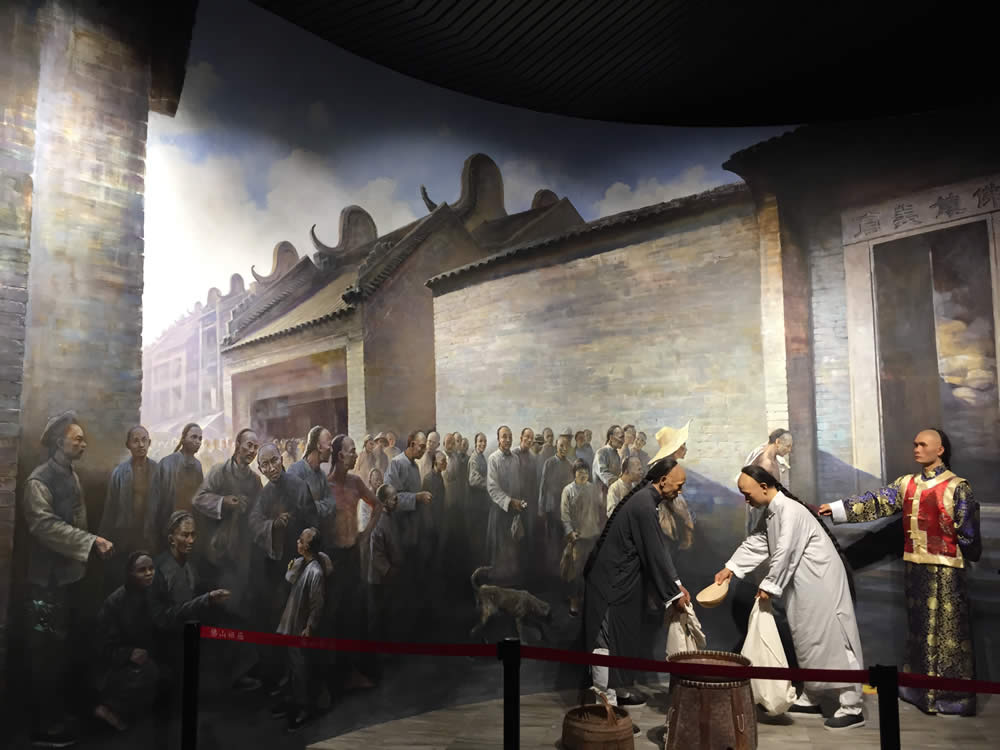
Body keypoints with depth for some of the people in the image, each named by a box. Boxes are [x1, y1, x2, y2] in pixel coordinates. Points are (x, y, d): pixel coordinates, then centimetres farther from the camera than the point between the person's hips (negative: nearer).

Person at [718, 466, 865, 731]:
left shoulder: (790, 510, -23)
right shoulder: (770, 511, 8)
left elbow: (785, 553, -24)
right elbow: (755, 543, 12)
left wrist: (769, 586, -16)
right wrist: (731, 568, 4)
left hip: (821, 581, -10)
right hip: (802, 584, 10)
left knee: (831, 638, -5)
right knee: (807, 639, 15)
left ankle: (852, 708, 2)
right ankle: (811, 698, 26)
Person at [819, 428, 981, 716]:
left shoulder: (957, 487, -7)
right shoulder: (907, 484, 8)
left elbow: (968, 530, -6)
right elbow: (877, 502, 2)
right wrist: (837, 508, -5)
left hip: (945, 568, -5)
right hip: (915, 564, 5)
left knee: (948, 628, 2)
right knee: (920, 627, 12)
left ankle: (952, 695, 13)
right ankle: (922, 689, 23)